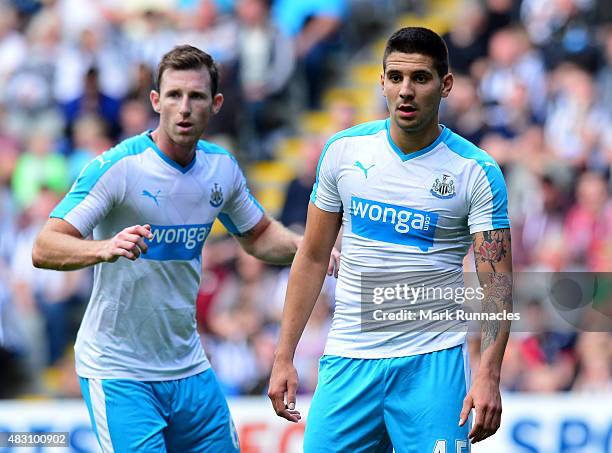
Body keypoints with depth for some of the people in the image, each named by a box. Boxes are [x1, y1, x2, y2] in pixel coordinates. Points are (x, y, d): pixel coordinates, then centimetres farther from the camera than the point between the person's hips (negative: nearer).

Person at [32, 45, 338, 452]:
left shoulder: (222, 168, 2)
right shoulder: (118, 167, -16)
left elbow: (258, 235, 20)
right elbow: (43, 250, -21)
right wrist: (106, 248, -40)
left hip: (188, 367, 6)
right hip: (117, 370, -6)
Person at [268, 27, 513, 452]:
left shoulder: (478, 172, -6)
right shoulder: (345, 149, 3)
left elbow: (497, 281, -10)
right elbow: (313, 258, 10)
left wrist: (489, 375, -23)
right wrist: (284, 356, 6)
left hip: (432, 363, -3)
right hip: (348, 357, 3)